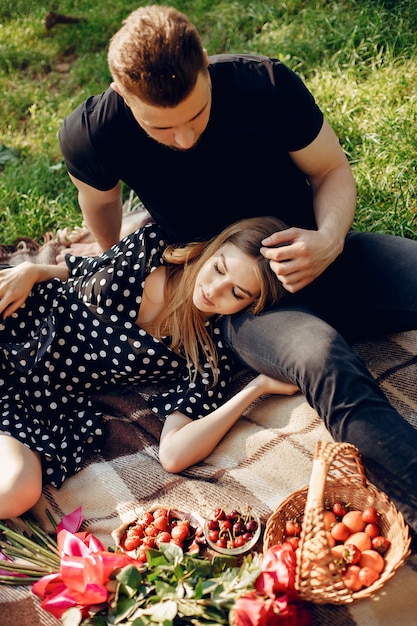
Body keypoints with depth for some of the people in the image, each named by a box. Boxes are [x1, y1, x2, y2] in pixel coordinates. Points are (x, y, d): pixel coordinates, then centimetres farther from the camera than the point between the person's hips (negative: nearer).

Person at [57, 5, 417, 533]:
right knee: (320, 357, -37)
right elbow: (101, 199, 8)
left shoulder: (266, 84, -14)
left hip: (315, 257, 3)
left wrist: (329, 239, -20)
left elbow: (333, 170, 0)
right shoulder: (93, 136, -15)